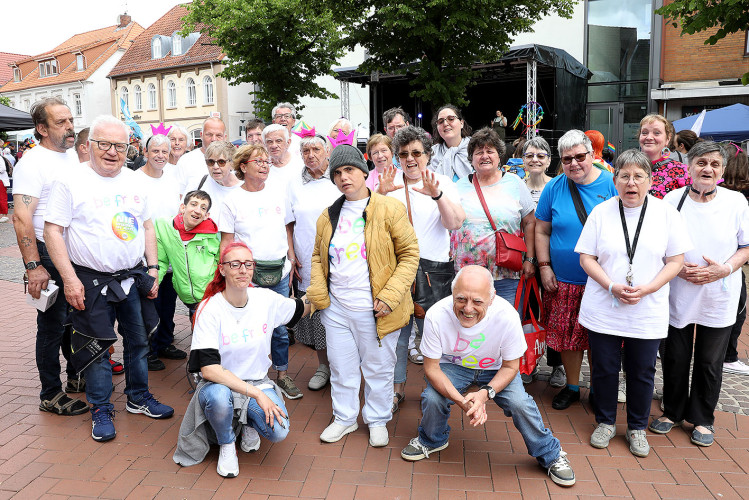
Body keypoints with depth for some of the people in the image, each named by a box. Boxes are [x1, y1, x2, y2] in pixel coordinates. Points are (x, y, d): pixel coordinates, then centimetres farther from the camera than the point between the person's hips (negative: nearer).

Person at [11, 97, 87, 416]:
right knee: (52, 324, 1)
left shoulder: (73, 156, 10)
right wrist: (33, 266, -25)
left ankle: (75, 376, 34)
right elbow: (21, 217, -21)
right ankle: (50, 395, 15)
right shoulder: (32, 162, -15)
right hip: (49, 256, -7)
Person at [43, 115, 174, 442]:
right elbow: (52, 230, -10)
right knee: (96, 347, 5)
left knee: (138, 341, 14)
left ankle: (138, 397, 32)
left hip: (134, 277, 5)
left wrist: (152, 268, 7)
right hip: (92, 281, -4)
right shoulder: (71, 183, -8)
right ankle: (101, 409, 22)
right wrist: (69, 279, -15)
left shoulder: (134, 181, 8)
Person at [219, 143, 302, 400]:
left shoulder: (279, 190, 6)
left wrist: (292, 259, 12)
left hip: (279, 272, 3)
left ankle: (282, 374, 26)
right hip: (248, 275, -3)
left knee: (280, 327, 9)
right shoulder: (233, 199, -3)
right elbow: (226, 242, -1)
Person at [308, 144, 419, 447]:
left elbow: (410, 254, -7)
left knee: (378, 368, 12)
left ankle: (377, 420, 34)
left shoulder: (390, 209, -7)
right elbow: (318, 257, 17)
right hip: (336, 309, 4)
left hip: (375, 311, -4)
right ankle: (344, 418, 37)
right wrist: (318, 293, 2)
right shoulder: (328, 216, 8)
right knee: (341, 367, 16)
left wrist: (390, 296, -15)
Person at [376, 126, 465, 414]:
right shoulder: (388, 183, 8)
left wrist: (436, 194, -25)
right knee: (395, 330, 8)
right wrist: (380, 194, -16)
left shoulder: (443, 183, 4)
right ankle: (396, 388, 24)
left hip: (432, 269, -1)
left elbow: (456, 223, -10)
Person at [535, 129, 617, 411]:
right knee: (567, 336, 10)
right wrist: (544, 267, 0)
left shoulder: (610, 184, -4)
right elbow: (541, 231, 7)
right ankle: (572, 387, 30)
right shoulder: (554, 188, 1)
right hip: (563, 281, 2)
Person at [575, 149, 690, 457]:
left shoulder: (667, 214, 0)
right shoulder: (601, 212, 0)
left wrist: (646, 289, -15)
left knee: (642, 373, 10)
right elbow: (586, 258, -1)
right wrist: (612, 286, -15)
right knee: (604, 368, 9)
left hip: (648, 313, 0)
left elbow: (675, 261, 0)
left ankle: (637, 428, 31)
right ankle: (606, 423, 30)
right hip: (603, 310, 0)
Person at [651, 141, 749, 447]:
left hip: (719, 298, 0)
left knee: (710, 363, 10)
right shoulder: (673, 199, -3)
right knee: (675, 358, 10)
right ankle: (673, 411, 31)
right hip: (678, 294, 0)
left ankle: (702, 418, 30)